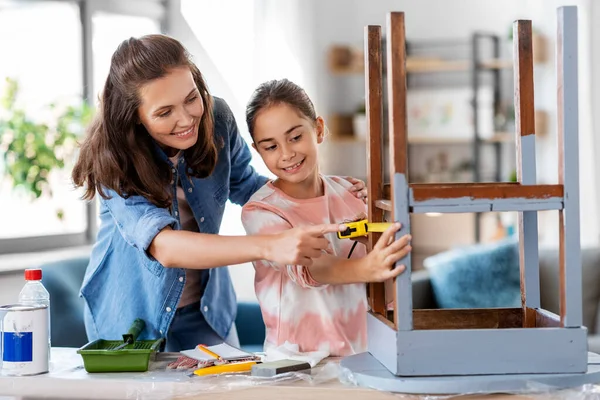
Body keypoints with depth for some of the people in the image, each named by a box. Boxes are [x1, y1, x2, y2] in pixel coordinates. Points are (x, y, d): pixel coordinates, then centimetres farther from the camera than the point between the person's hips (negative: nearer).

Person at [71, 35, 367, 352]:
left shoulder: (216, 118, -15)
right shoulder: (114, 158, -27)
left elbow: (243, 186, 6)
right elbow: (164, 246, -42)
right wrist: (269, 246, -54)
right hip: (130, 314, -3)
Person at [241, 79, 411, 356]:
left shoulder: (349, 193, 7)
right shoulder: (259, 213, -6)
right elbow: (306, 268, -24)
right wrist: (366, 269, -43)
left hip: (360, 353, 4)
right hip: (296, 363, -3)